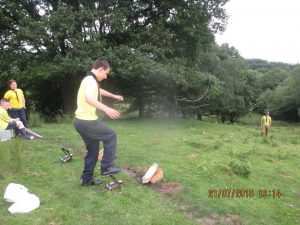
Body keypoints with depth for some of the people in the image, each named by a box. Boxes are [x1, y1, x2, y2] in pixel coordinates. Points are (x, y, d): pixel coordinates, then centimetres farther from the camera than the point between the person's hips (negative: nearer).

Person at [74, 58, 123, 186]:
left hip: (81, 121, 10)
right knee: (111, 136, 4)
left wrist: (114, 96, 49)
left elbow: (100, 91, 39)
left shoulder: (90, 80, 17)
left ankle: (87, 178, 25)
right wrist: (106, 109, -48)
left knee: (93, 149, 18)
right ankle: (106, 167, 8)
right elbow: (89, 98, -36)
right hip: (87, 121, -10)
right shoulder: (91, 80, -15)